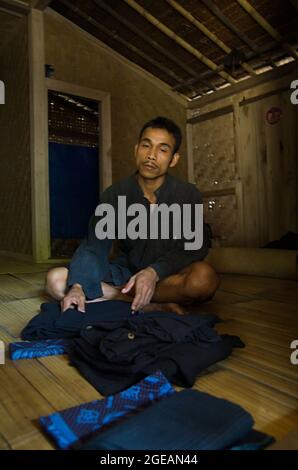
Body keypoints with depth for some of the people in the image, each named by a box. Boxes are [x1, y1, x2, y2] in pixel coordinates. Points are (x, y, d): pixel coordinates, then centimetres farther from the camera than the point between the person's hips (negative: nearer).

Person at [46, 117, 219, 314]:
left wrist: (155, 272, -33)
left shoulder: (188, 194, -7)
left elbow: (194, 248, -15)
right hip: (127, 272, 2)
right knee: (56, 280, -17)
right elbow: (93, 245, -10)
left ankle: (110, 295, -20)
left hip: (169, 277, -2)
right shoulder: (115, 195, -3)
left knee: (204, 276, -35)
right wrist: (78, 286, -29)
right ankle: (160, 307, -22)